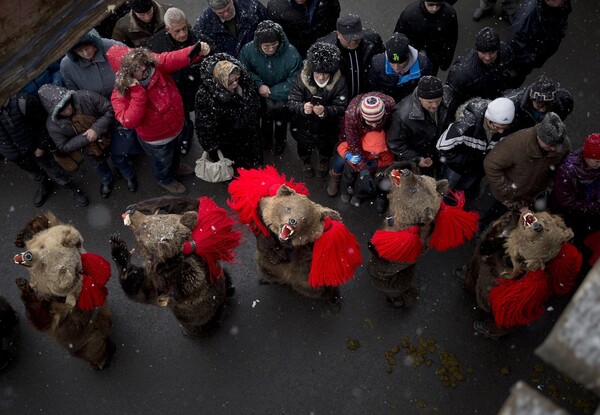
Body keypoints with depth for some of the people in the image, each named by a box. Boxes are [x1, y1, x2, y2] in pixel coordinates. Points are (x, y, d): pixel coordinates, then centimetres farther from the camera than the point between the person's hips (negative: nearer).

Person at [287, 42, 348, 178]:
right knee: (303, 147, 30)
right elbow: (291, 103, -26)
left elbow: (341, 108, -27)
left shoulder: (339, 82, -26)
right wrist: (302, 108, -50)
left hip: (327, 127, 1)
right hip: (304, 126, 0)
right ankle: (305, 162, 66)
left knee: (326, 148, 31)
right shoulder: (301, 79, -27)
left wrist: (325, 111, -49)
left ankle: (324, 162, 68)